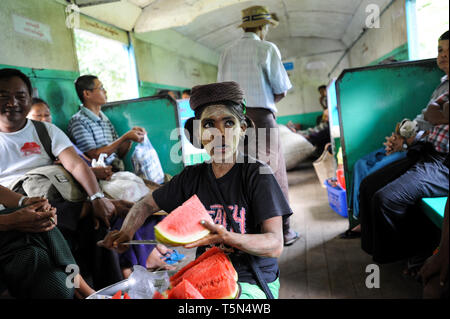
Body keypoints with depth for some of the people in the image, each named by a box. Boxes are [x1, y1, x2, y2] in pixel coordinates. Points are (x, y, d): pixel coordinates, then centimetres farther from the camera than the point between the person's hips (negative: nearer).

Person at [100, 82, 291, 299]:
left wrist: (227, 237, -36)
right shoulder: (192, 177, 2)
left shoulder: (257, 174, -13)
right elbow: (146, 204, 15)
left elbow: (275, 244, -18)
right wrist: (125, 233, -6)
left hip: (253, 283, -4)